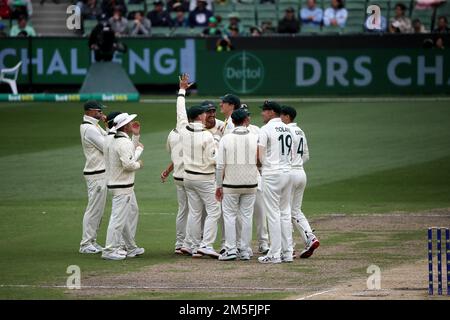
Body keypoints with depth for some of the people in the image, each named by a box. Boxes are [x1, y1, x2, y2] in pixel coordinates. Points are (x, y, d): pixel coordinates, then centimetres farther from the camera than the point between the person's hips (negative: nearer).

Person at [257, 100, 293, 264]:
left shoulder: (266, 129, -11)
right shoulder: (287, 129, 12)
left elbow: (260, 155, -14)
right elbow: (290, 153, 14)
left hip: (272, 174, -7)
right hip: (287, 172, 7)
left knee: (273, 214, -5)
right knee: (285, 213, 12)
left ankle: (275, 254, -5)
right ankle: (287, 252, 12)